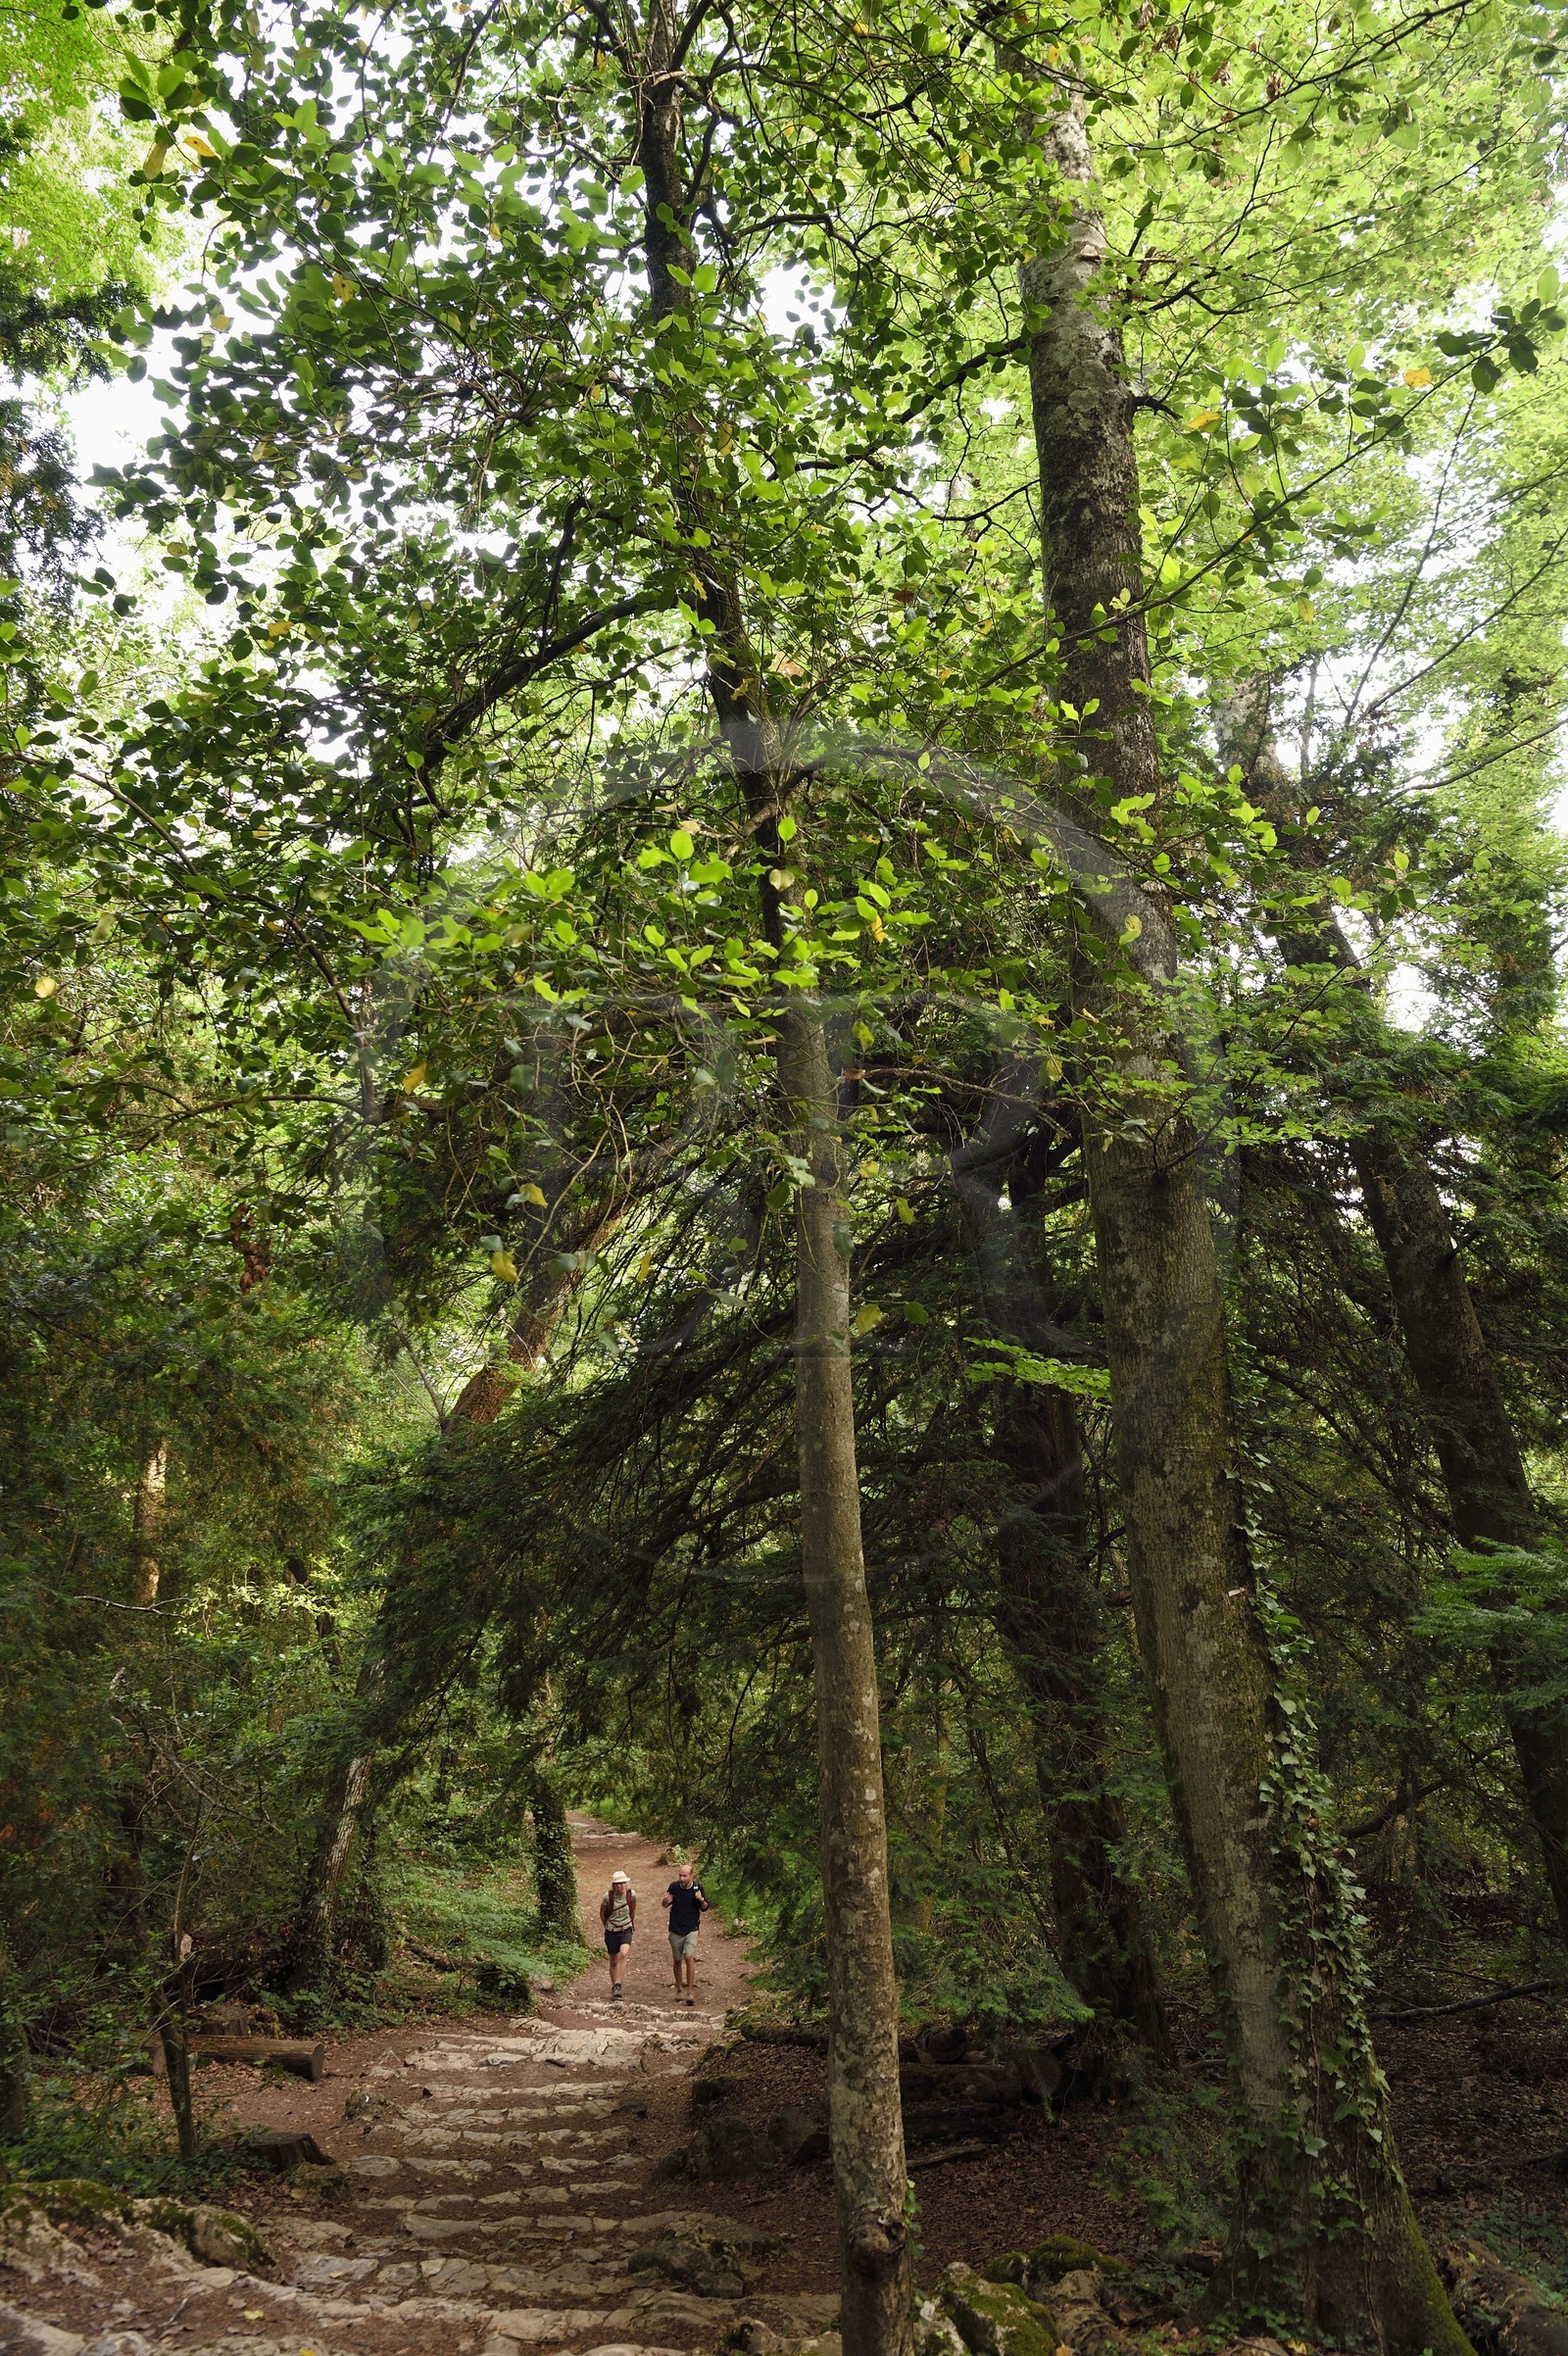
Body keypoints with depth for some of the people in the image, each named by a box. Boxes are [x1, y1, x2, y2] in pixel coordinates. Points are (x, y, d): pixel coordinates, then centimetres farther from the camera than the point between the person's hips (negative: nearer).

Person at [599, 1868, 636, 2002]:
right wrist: (607, 1926, 10)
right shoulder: (608, 1896, -18)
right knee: (614, 1962, 7)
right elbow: (602, 1913, 1)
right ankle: (614, 1989, 25)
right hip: (611, 1931, 0)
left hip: (626, 1929, 0)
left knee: (624, 1953, -25)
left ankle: (618, 1984, -18)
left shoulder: (632, 1894, -13)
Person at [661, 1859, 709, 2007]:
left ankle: (690, 1991, -9)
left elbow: (704, 1908, 2)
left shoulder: (697, 1887, -9)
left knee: (689, 1957, -18)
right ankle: (679, 1988, 32)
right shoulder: (674, 1886, -8)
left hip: (691, 1929, -2)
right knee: (677, 1960, 11)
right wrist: (665, 1901, -16)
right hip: (675, 1930, 2)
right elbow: (665, 1905, 8)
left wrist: (701, 1900, -20)